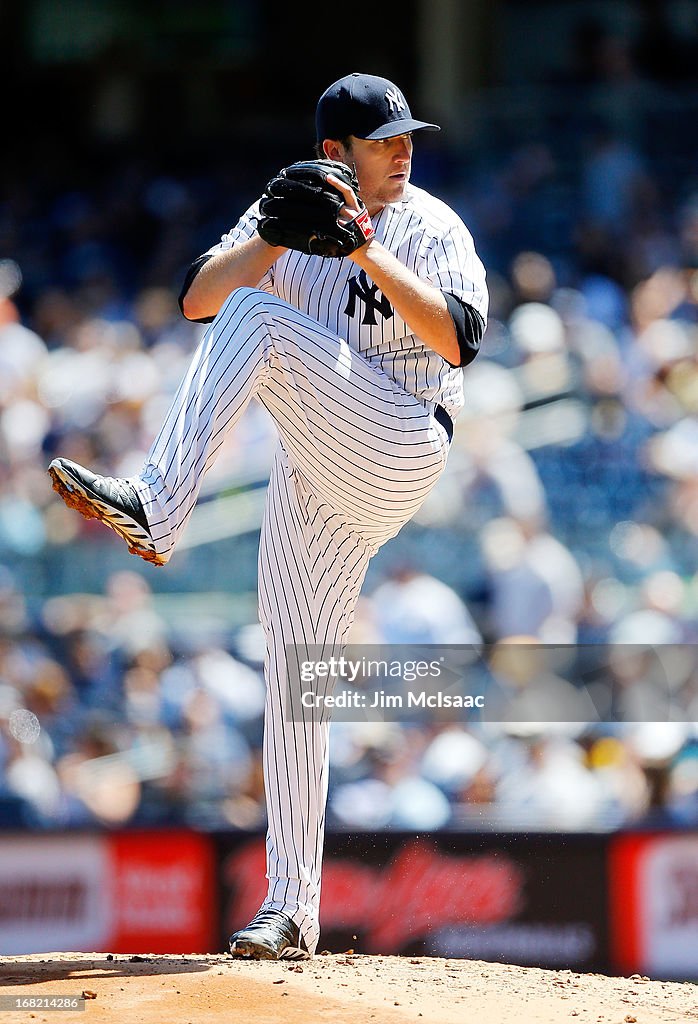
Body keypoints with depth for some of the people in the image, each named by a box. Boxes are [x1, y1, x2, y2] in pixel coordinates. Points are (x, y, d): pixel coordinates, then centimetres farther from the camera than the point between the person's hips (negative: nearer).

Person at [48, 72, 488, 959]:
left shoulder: (434, 229, 1)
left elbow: (459, 340, -15)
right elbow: (195, 300, -1)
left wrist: (368, 253, -21)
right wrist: (279, 237, -16)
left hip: (397, 449, -5)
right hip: (316, 476, 5)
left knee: (258, 317, -24)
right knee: (294, 671, 2)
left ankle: (155, 507, -38)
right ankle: (291, 912, 6)